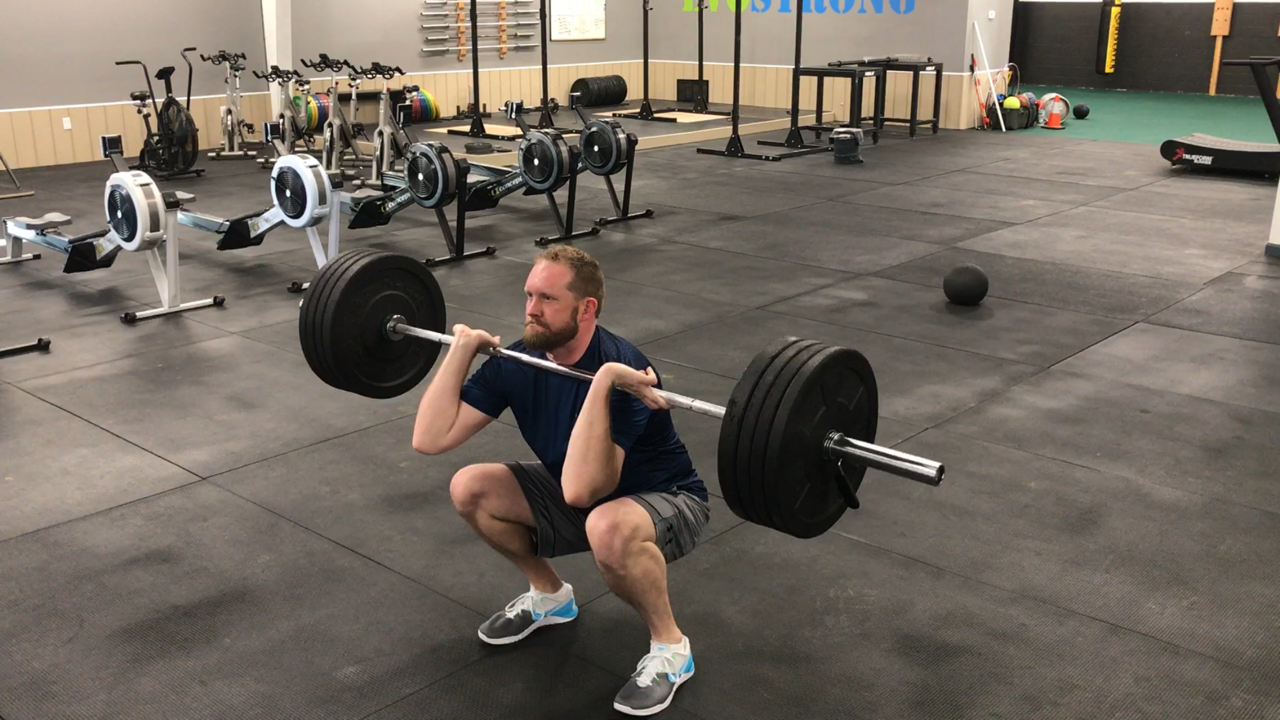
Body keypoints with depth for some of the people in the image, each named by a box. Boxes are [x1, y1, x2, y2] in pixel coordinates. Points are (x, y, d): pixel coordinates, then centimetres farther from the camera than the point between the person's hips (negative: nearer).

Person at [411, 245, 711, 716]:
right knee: (469, 489, -9)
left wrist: (600, 383, -49)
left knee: (608, 528, -41)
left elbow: (580, 491, -46)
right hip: (582, 493, 7)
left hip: (665, 501, -7)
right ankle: (548, 595, 14)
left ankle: (670, 648, -13)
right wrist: (462, 347, -16)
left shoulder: (618, 370, -33)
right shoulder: (518, 361, -13)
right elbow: (429, 439, -16)